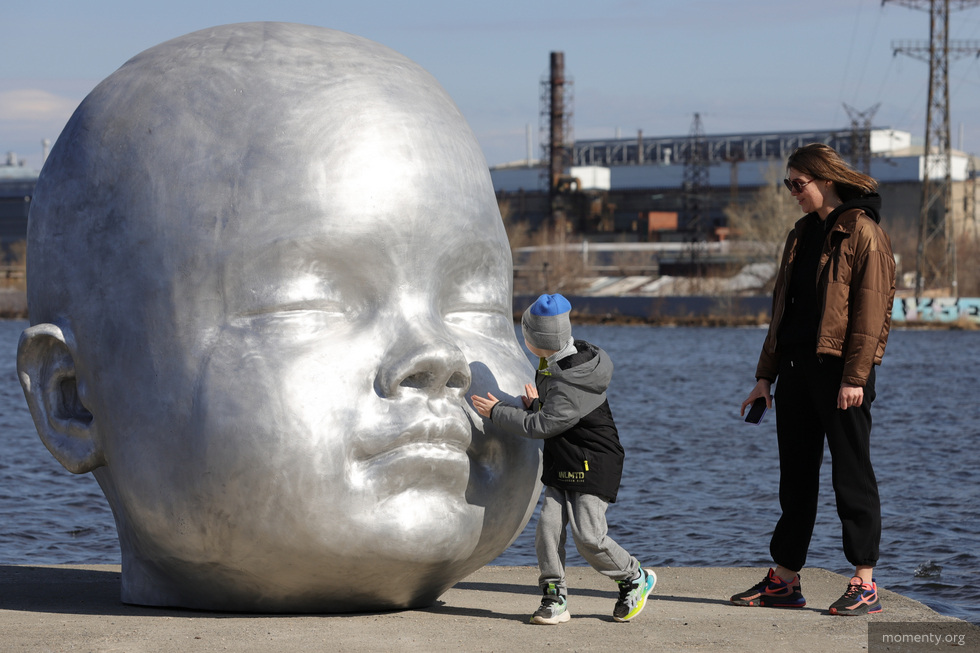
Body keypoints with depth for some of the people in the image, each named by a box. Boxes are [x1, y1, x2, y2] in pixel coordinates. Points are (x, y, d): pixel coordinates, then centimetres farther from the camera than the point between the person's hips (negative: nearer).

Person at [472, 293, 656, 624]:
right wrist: (538, 405, 5)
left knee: (588, 536, -10)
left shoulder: (572, 384, -27)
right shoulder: (573, 356, 4)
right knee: (548, 527, -3)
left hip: (594, 464, -9)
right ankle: (555, 598, 2)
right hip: (562, 465, 9)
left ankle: (635, 578, 11)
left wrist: (497, 411, -13)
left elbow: (542, 426, -22)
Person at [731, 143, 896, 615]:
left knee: (851, 475, -3)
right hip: (796, 366, 8)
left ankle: (865, 585, 1)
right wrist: (765, 375, 15)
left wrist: (855, 376, -19)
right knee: (795, 475, 10)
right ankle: (784, 580, 16)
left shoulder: (862, 232, -8)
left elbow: (872, 309, -13)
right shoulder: (802, 235, 17)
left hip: (840, 369, -8)